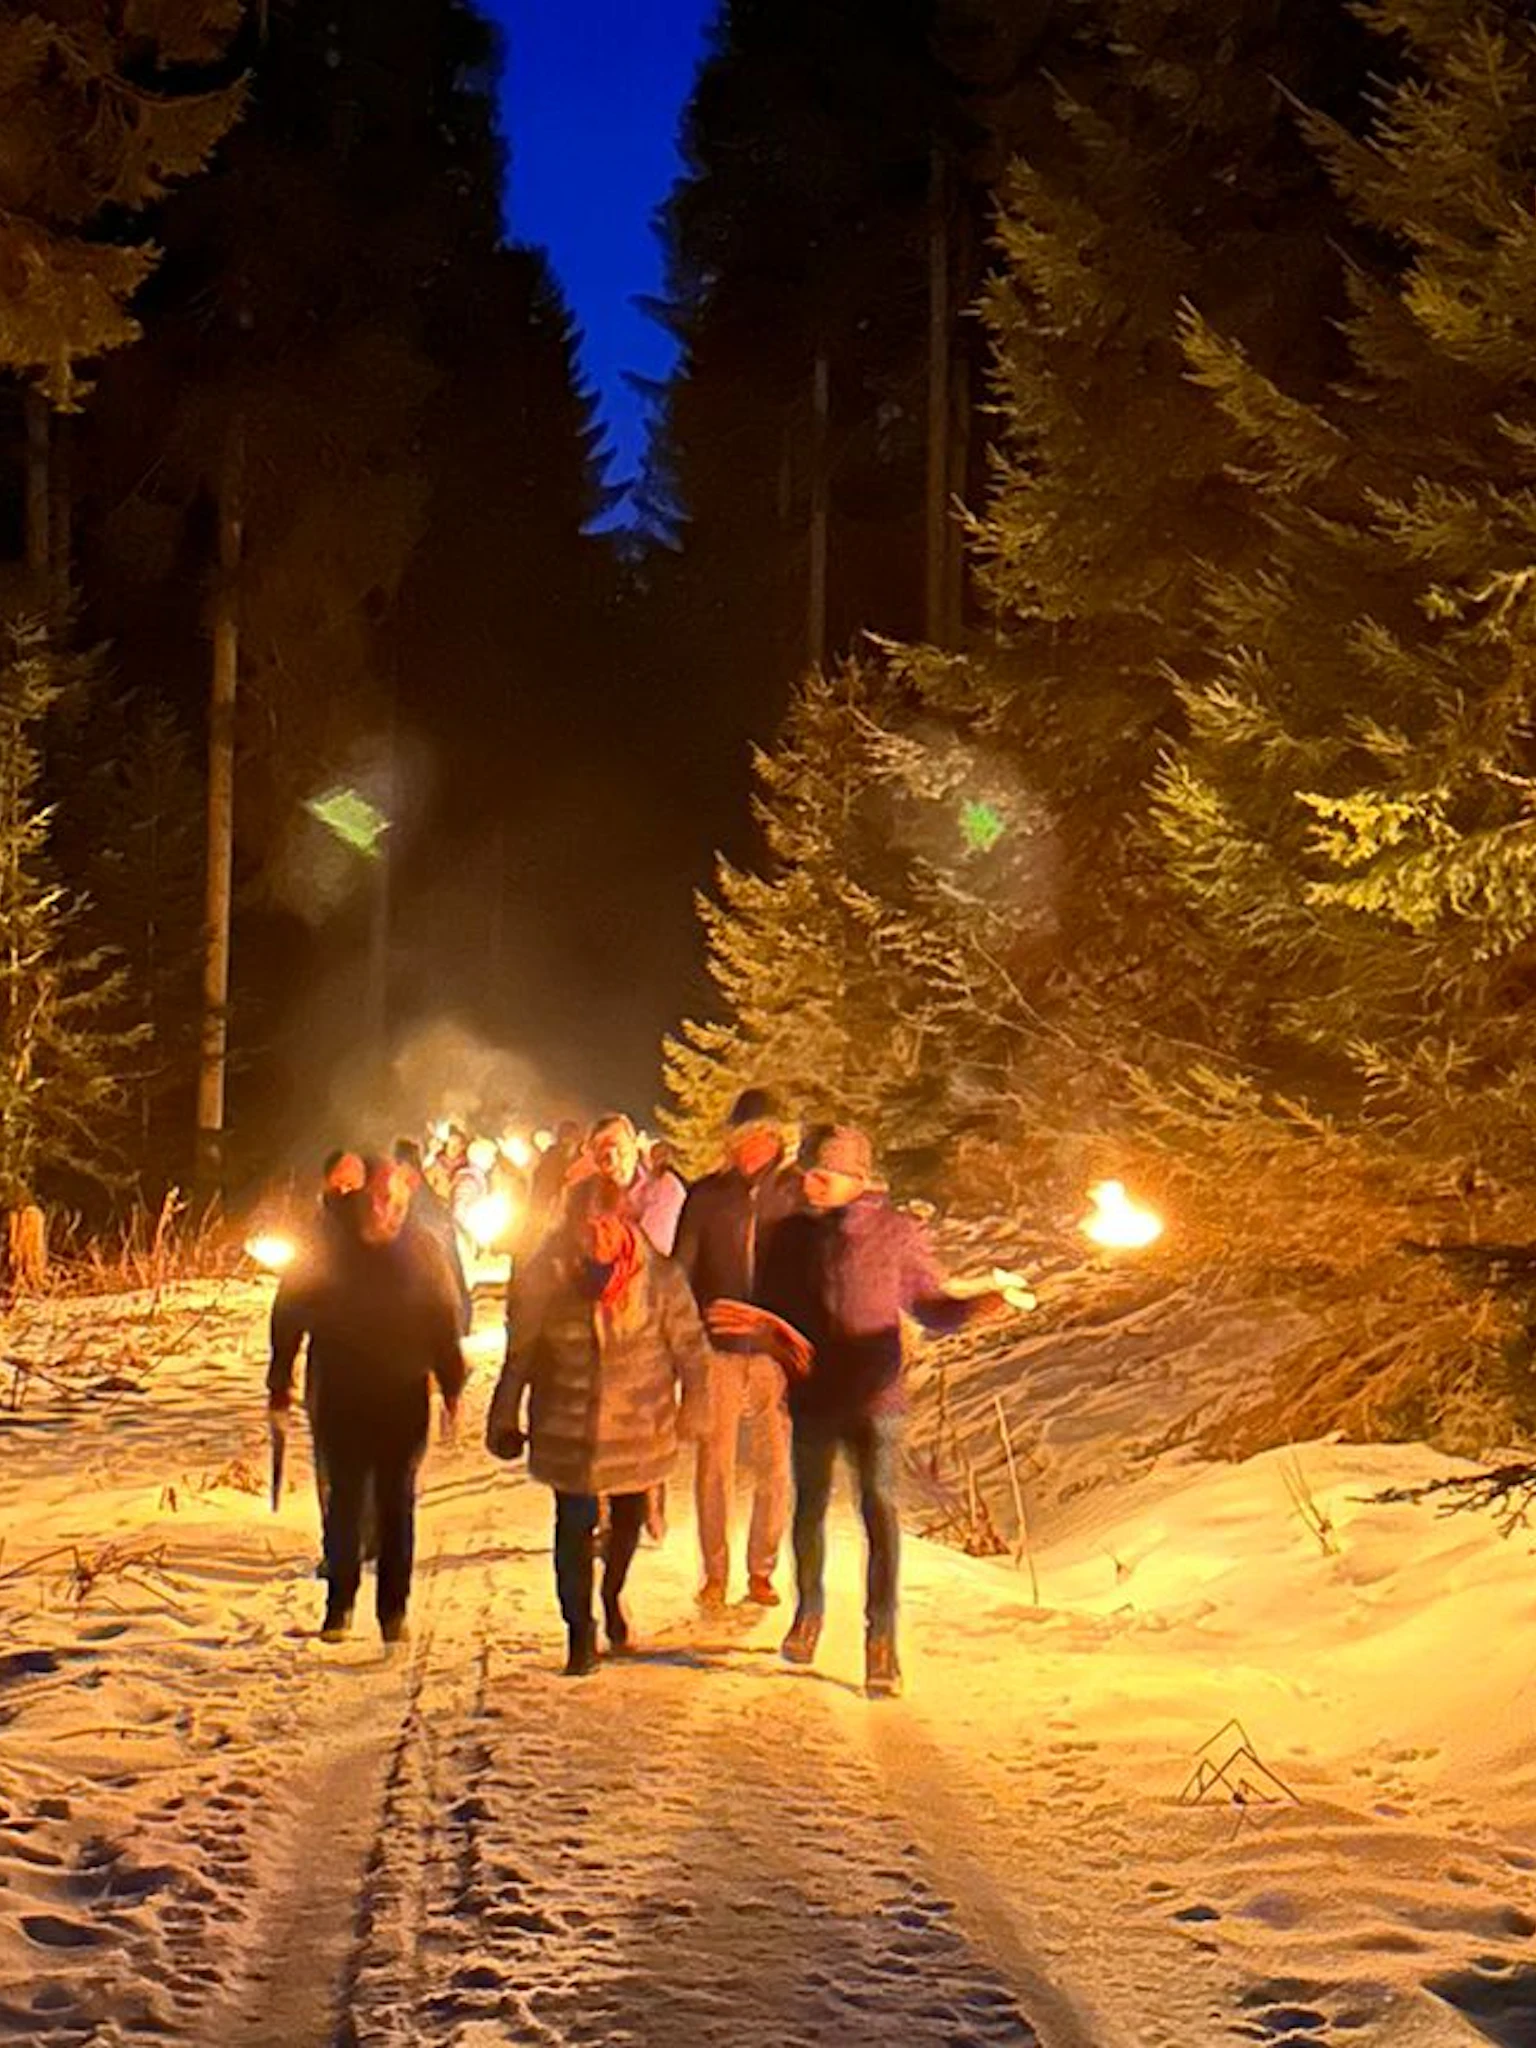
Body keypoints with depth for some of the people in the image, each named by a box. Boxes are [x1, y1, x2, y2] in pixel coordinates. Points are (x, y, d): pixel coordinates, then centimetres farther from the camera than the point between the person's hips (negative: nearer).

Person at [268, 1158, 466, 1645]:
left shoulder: (420, 1252, -2)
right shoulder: (326, 1251, -5)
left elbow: (444, 1322, 4)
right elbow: (289, 1317, -1)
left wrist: (452, 1387, 2)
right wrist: (279, 1389, -2)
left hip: (404, 1399, 0)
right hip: (342, 1399, 0)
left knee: (397, 1500, 6)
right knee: (345, 1498, 5)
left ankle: (394, 1607, 16)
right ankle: (339, 1602, 18)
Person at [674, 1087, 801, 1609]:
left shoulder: (797, 1193, 1)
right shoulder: (707, 1195, 2)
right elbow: (680, 1269, 6)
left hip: (777, 1350, 0)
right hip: (718, 1349, 0)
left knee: (775, 1465, 3)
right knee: (714, 1462, 2)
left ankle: (762, 1570, 16)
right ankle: (714, 1573, 13)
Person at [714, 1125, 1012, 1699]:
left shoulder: (897, 1231, -3)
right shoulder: (792, 1233, 6)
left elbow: (927, 1304, 2)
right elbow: (771, 1307, 13)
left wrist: (973, 1309, -17)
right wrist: (757, 1327, -9)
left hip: (874, 1394, -3)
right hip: (811, 1393, 3)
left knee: (879, 1505, -13)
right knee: (810, 1505, 14)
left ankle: (881, 1639, -9)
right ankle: (808, 1608, 37)